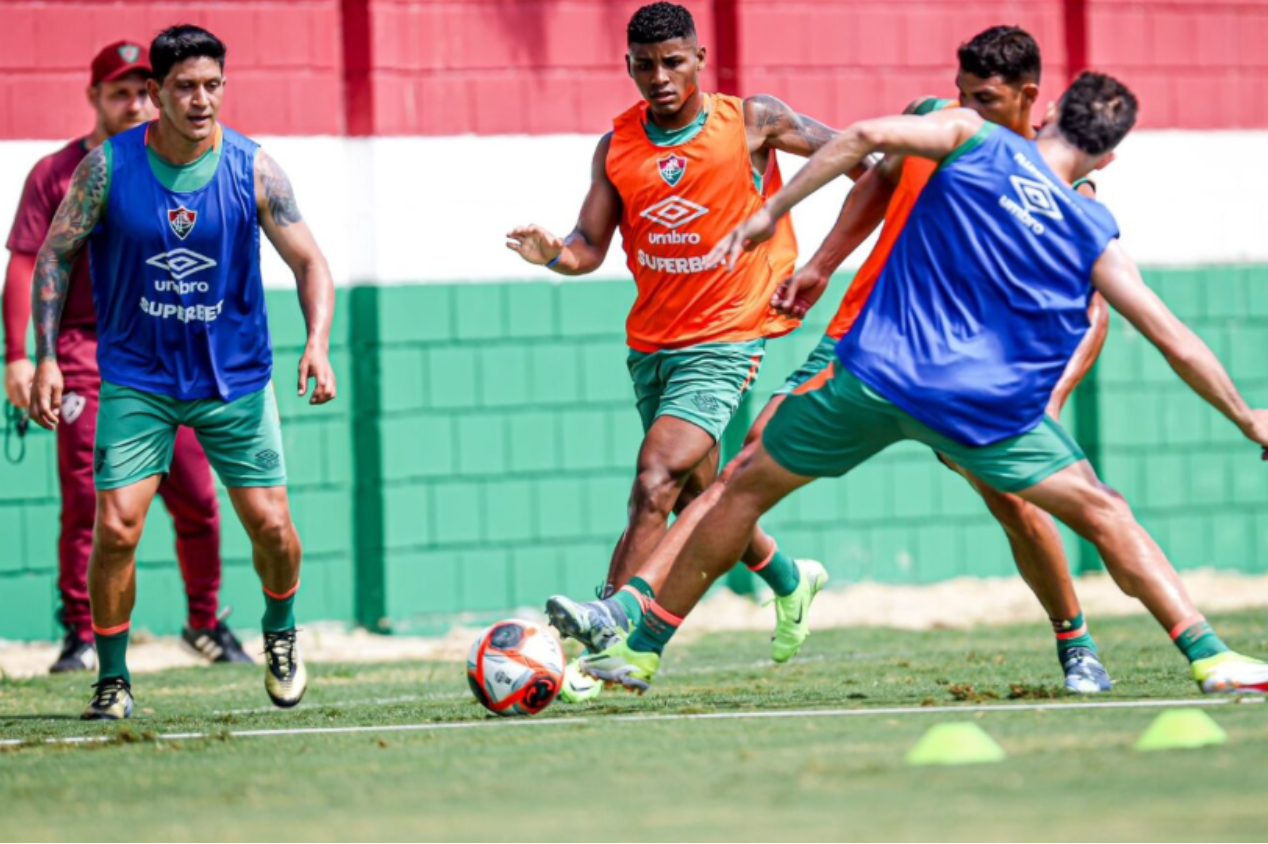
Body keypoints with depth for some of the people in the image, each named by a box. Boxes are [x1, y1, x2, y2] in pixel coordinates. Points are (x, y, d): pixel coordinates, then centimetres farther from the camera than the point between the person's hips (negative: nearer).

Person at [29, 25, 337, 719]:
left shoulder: (252, 169, -9)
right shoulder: (108, 167, -11)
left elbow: (308, 261, -3)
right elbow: (54, 255, -1)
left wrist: (317, 342, -20)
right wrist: (45, 357, -9)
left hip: (235, 378, 1)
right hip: (136, 380, -1)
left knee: (270, 524, -1)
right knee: (115, 529, -12)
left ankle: (279, 634, 30)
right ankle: (112, 679, 5)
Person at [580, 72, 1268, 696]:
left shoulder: (973, 137, 5)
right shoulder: (1094, 237, 7)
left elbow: (868, 135, -10)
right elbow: (1172, 340, 6)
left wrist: (771, 212, -5)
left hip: (874, 374, 1)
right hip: (989, 408, 0)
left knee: (747, 488, 18)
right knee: (1104, 515, 12)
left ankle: (642, 650, 22)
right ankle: (1208, 657, 1)